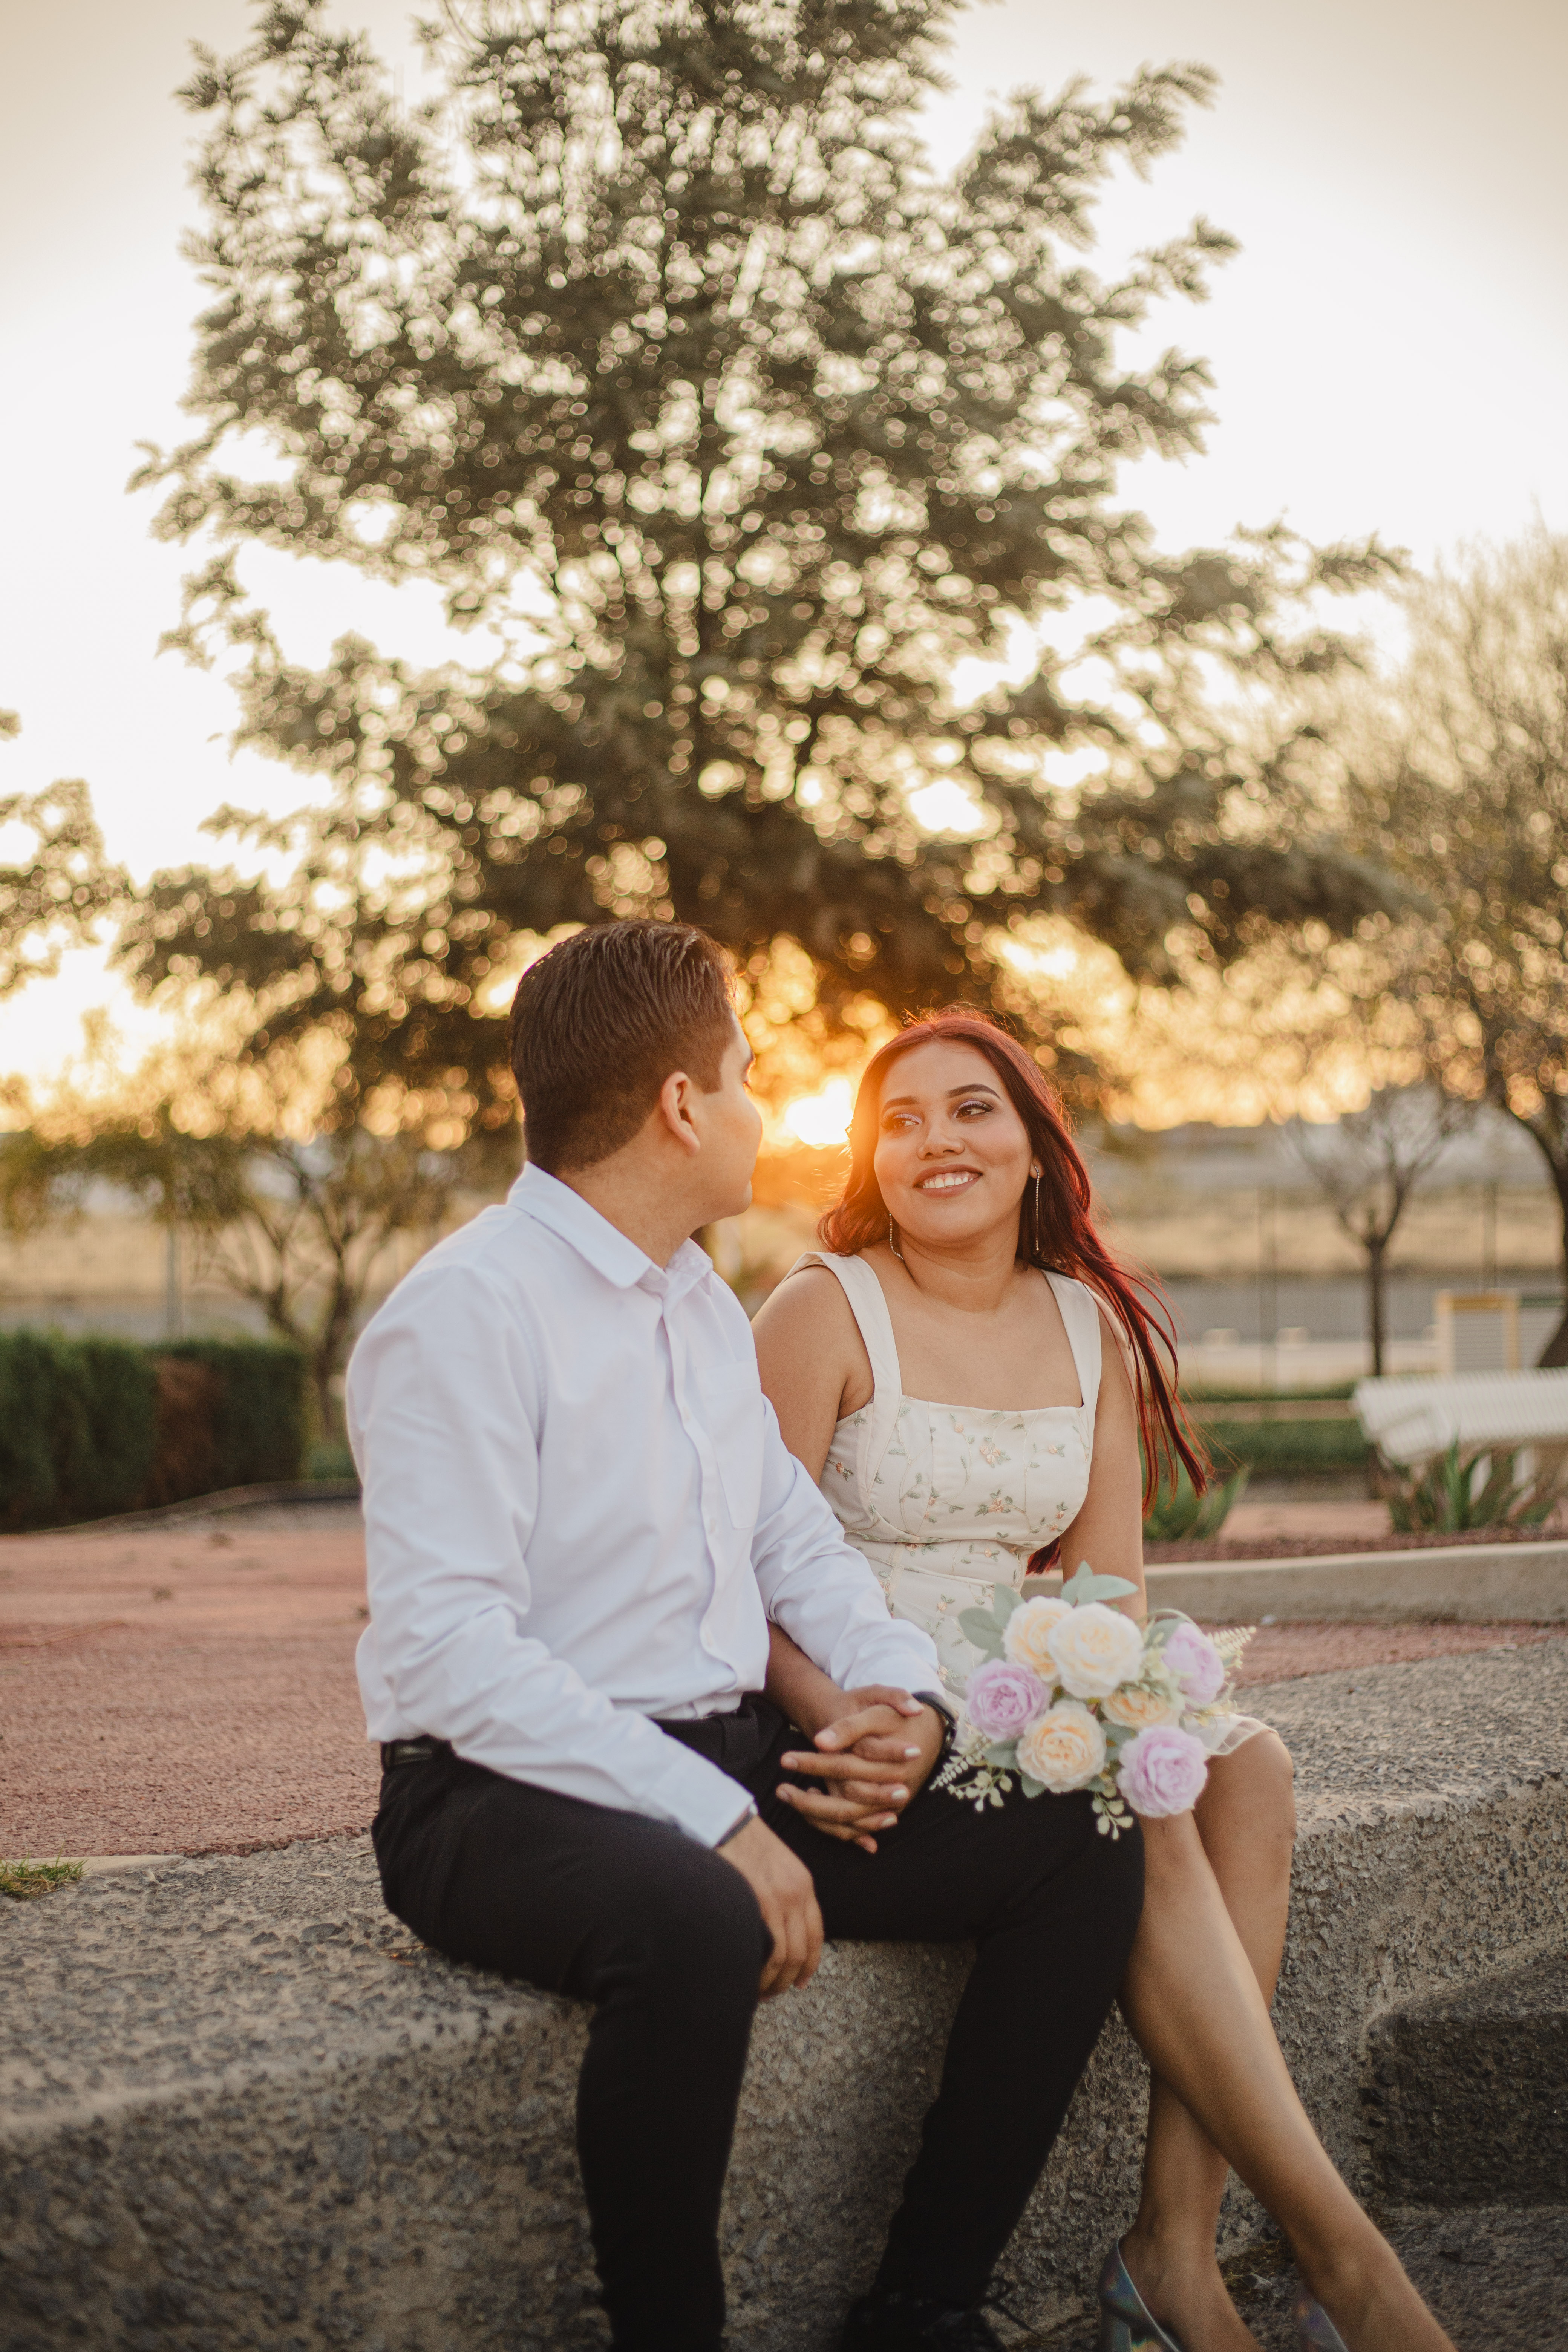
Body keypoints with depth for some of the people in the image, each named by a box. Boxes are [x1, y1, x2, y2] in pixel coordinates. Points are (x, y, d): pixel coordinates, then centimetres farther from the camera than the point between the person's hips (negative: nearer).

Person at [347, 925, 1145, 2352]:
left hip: (735, 1757, 9)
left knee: (1079, 1848, -4)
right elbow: (450, 1651, -21)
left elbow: (796, 1540, 22)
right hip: (509, 1801, -8)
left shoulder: (708, 1306, 15)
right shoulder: (464, 1315, -13)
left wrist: (904, 1689, 0)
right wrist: (716, 1823, -26)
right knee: (697, 1929, -40)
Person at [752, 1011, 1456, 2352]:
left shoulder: (1094, 1328, 10)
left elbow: (1110, 1586, 8)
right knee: (1142, 1819, -27)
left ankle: (1178, 2244, -24)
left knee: (1246, 1764, -20)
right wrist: (857, 1732, -30)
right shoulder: (824, 1311, -7)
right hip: (872, 1722, -6)